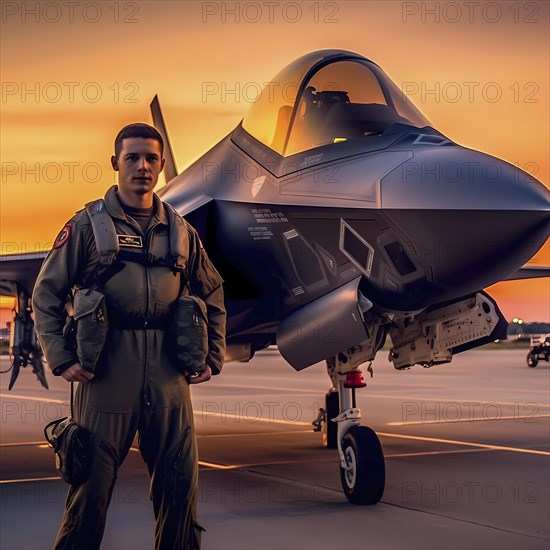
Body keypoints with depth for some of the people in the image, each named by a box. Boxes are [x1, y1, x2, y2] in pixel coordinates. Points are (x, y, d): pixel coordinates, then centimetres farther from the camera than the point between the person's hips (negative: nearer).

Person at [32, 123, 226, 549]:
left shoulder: (180, 232, 13)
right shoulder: (88, 225, 3)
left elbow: (212, 296, 22)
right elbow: (46, 294, 2)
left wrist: (213, 357, 14)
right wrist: (62, 359, -7)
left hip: (169, 376, 3)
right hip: (107, 372, -3)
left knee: (180, 486, 8)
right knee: (92, 486, 3)